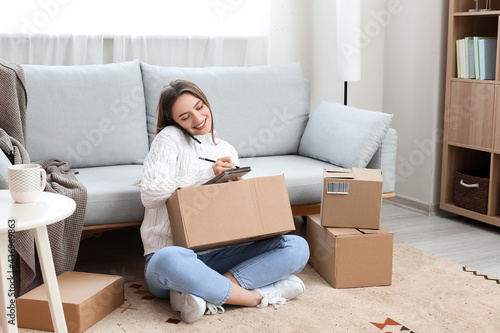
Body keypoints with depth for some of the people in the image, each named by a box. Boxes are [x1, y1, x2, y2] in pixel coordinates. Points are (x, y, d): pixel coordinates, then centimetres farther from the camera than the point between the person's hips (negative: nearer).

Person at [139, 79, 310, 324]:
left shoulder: (227, 151, 17)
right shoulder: (169, 139, 2)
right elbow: (149, 194, -10)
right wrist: (207, 173, -12)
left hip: (215, 255, 5)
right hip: (169, 252, -5)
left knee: (297, 247, -15)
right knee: (170, 261, -44)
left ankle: (203, 295, -27)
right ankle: (258, 296, -26)